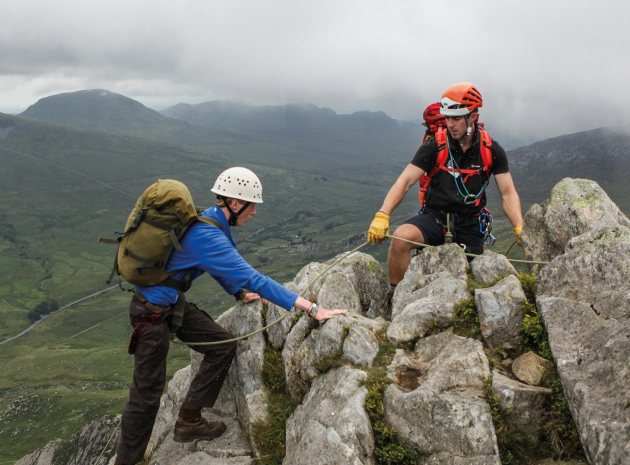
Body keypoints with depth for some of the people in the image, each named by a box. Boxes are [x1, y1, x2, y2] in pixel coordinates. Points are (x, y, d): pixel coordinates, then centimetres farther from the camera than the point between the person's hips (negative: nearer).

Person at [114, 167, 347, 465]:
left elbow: (222, 267, 18)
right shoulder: (207, 236, -30)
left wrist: (240, 293, 6)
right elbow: (253, 280, -36)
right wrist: (311, 308, -36)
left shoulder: (207, 219, -1)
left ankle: (188, 422, 21)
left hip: (174, 304, 9)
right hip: (152, 313, -9)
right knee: (148, 393, 2)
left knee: (222, 346, 10)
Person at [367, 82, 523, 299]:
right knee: (401, 238, -31)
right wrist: (382, 215, -30)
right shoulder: (435, 145, -10)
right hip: (434, 216, -2)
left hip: (469, 225, 2)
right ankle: (394, 295, -13)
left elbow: (508, 193, -3)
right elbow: (405, 180, -16)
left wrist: (519, 227, -21)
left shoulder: (491, 150, -4)